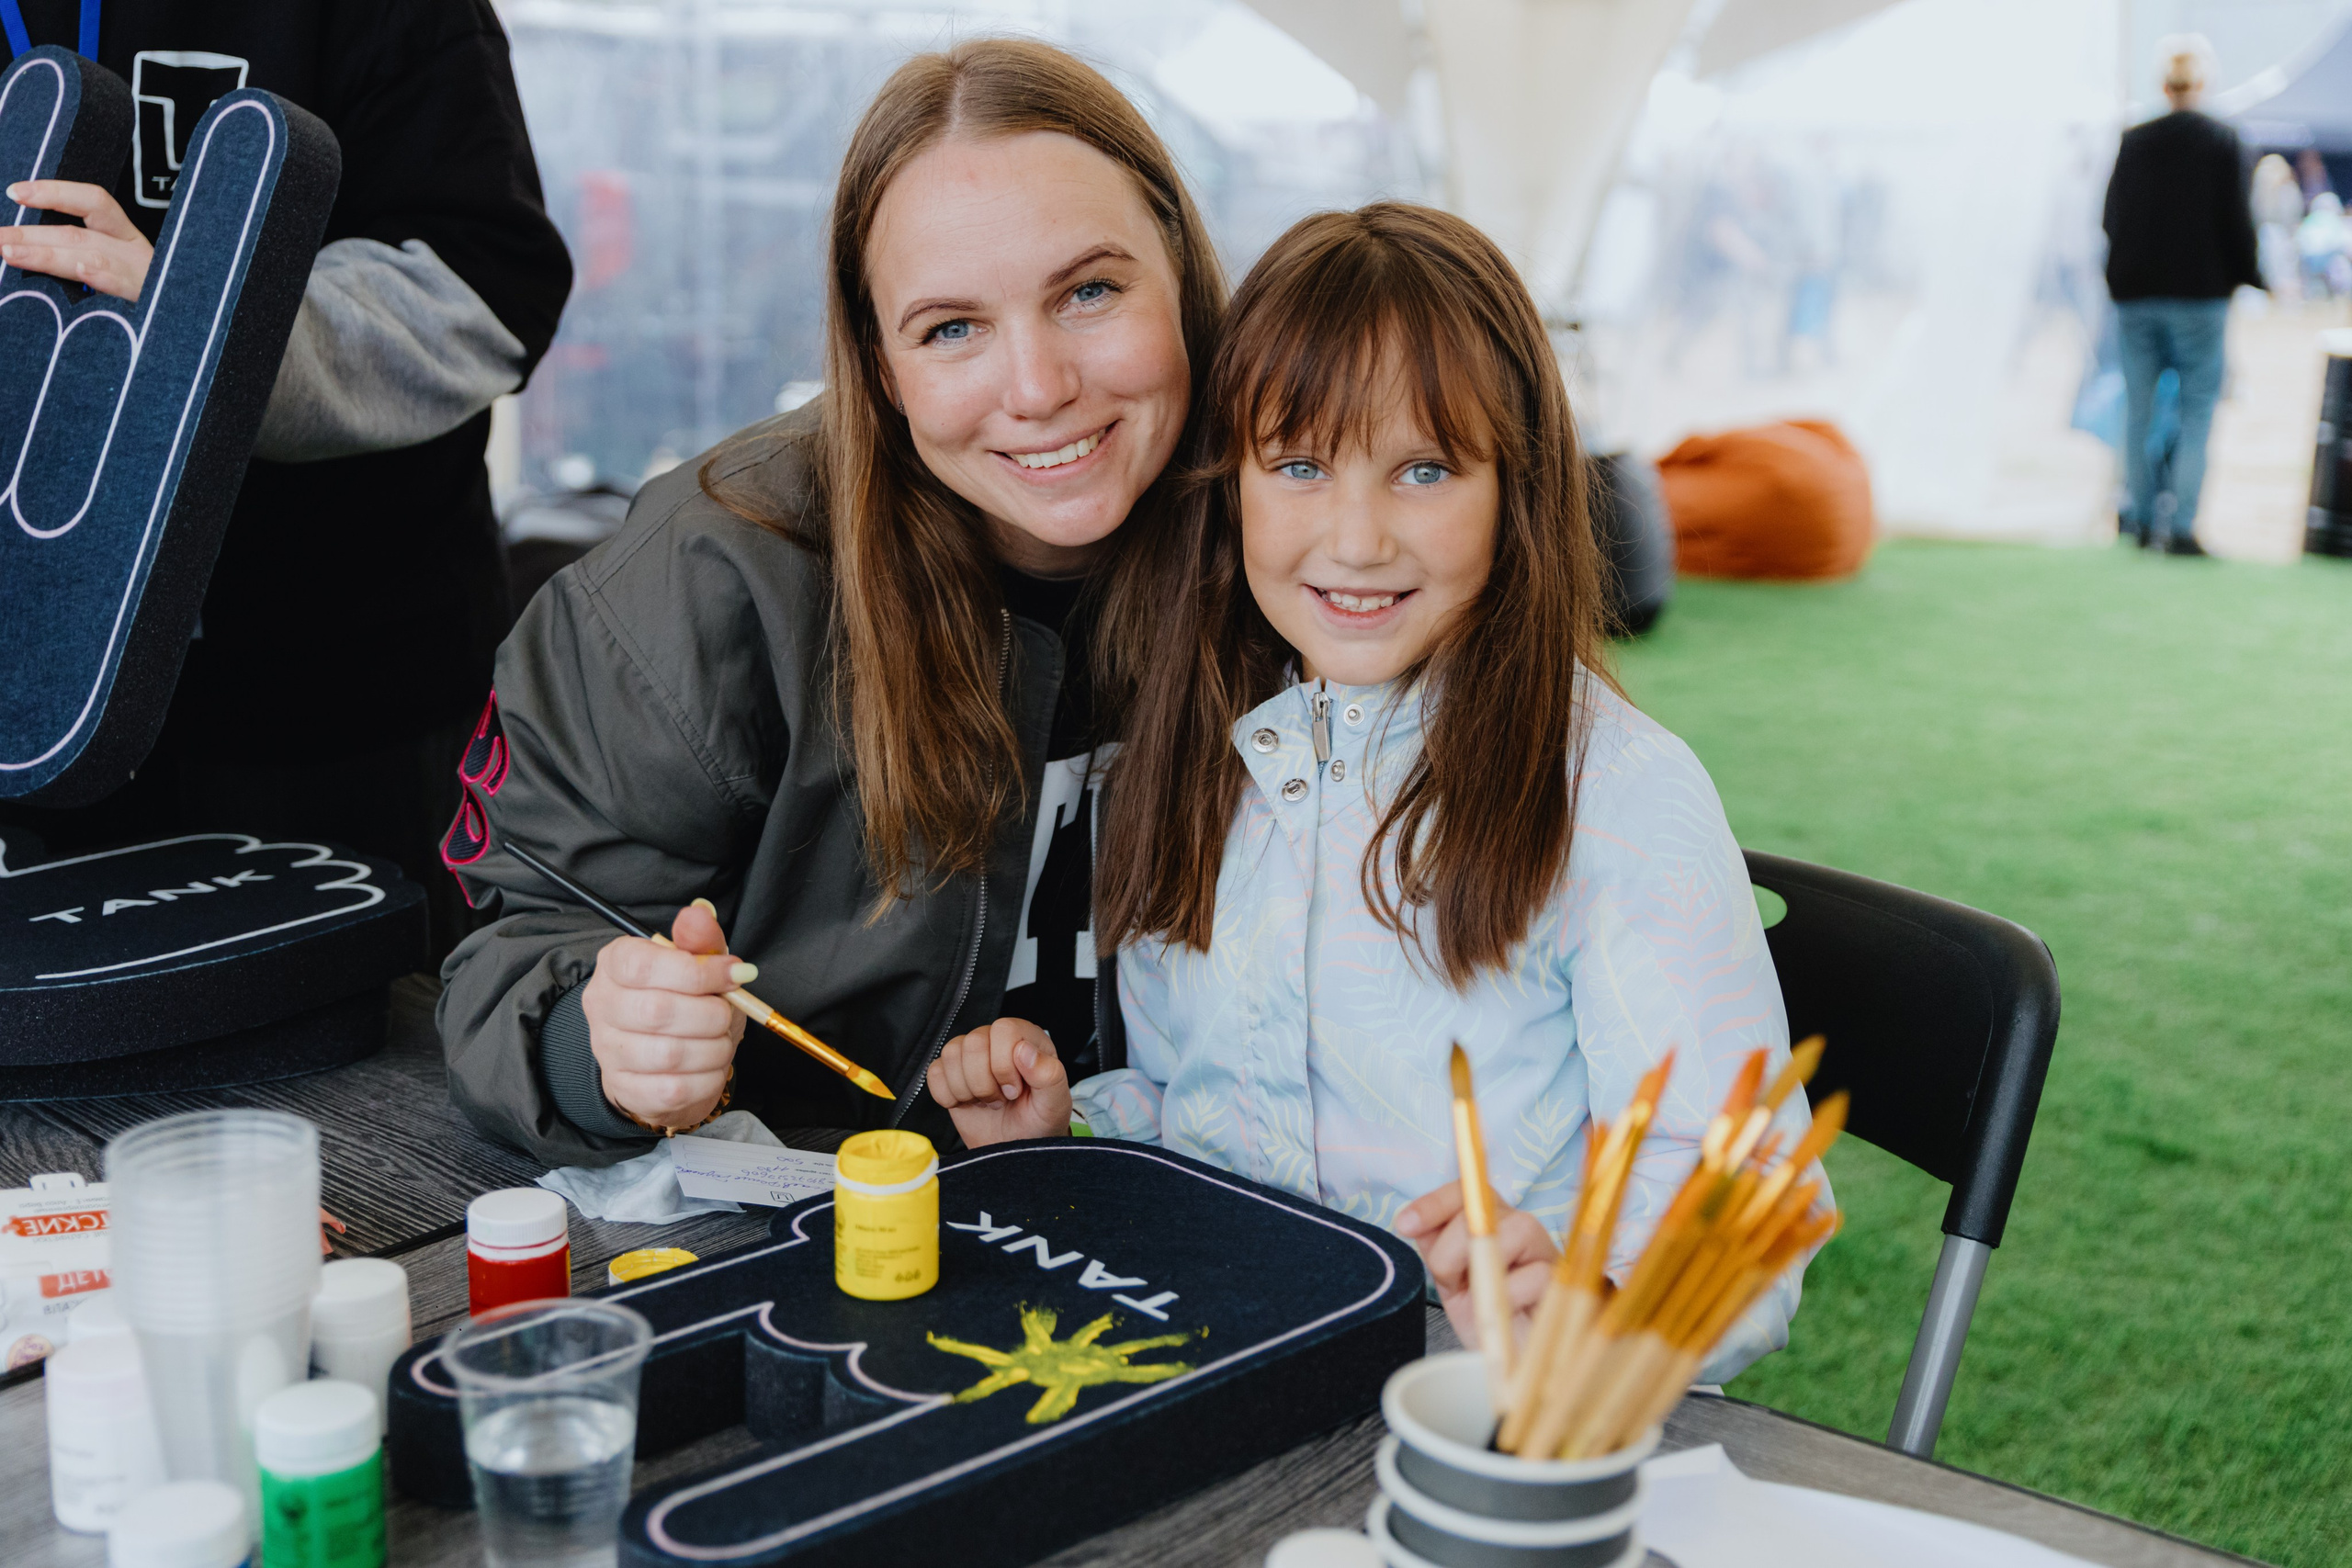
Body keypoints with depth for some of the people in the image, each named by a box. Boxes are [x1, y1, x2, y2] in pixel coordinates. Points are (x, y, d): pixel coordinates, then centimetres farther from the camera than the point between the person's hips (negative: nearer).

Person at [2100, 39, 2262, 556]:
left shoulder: (2132, 141, 2)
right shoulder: (2223, 142, -6)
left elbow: (2112, 218, 7)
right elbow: (2237, 221, -7)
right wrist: (2249, 276, 7)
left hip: (2135, 297, 3)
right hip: (2199, 295, -3)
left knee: (2139, 409, 10)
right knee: (2197, 410, 1)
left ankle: (2140, 517, 15)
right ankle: (2179, 524, -6)